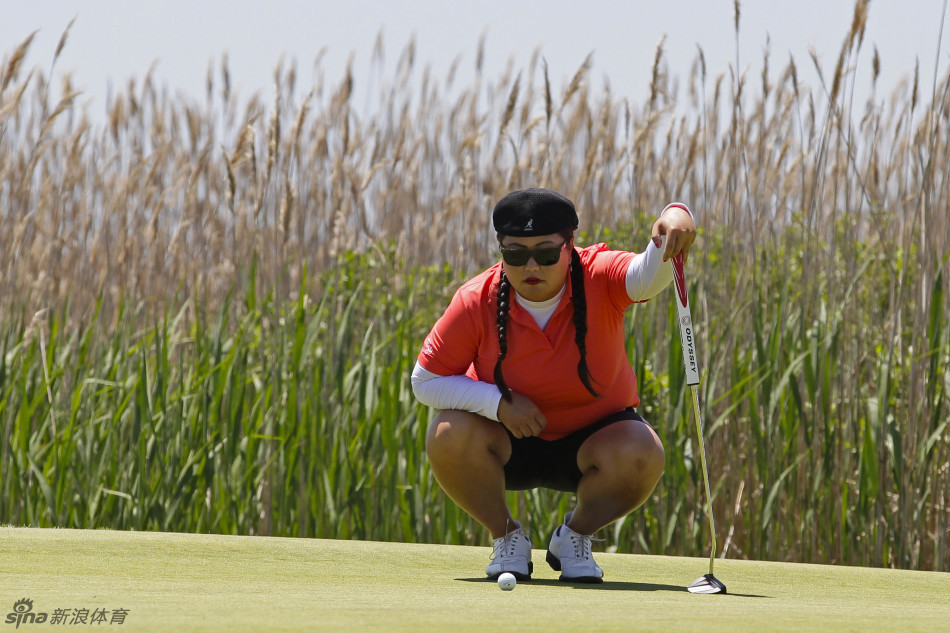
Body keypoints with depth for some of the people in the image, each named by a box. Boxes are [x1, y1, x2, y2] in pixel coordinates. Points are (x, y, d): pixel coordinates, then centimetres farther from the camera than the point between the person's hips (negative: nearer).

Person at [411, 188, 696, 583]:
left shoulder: (599, 279, -21)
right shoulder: (477, 301, -19)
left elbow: (648, 275, -44)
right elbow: (425, 382, -12)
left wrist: (675, 219, -67)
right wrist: (499, 402, -27)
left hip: (591, 440, 0)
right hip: (508, 442, 0)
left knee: (641, 456, -33)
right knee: (449, 435, -32)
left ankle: (575, 535, 0)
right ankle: (507, 536, -3)